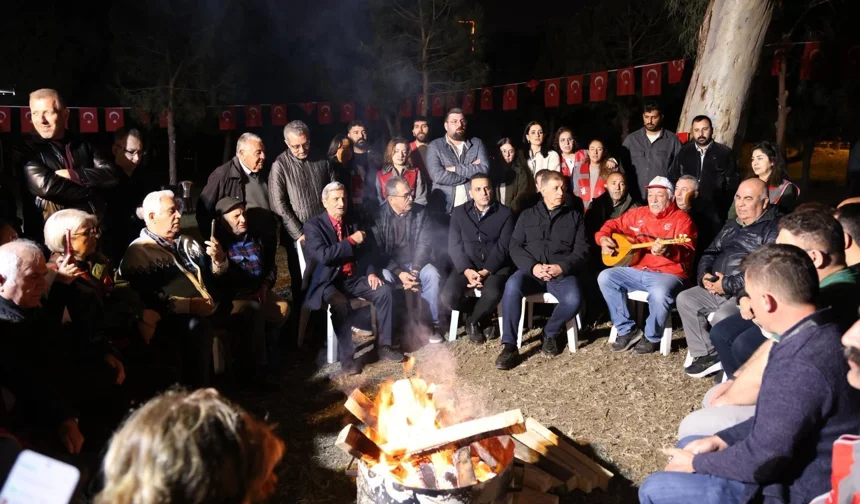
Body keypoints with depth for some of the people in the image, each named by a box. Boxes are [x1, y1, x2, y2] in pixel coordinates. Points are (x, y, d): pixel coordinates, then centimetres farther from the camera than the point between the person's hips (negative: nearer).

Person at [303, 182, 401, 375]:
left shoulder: (351, 223, 13)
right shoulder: (313, 225, -7)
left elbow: (361, 252, 15)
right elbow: (323, 256, -22)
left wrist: (371, 272, -4)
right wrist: (351, 240, -17)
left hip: (352, 278, 6)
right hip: (327, 282, -6)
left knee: (384, 291, -15)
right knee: (341, 303, -36)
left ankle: (384, 345, -3)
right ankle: (346, 356, -22)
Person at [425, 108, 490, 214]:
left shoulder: (477, 143, 8)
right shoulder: (435, 146, 1)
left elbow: (484, 169, -7)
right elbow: (438, 176, -14)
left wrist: (456, 168, -11)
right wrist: (472, 171, -7)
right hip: (443, 208, -1)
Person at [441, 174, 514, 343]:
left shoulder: (505, 213, 2)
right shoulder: (459, 212, 7)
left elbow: (503, 247, -6)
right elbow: (454, 246, 0)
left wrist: (485, 272, -19)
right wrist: (467, 270, -17)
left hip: (495, 266, -2)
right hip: (466, 266, 2)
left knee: (492, 294, -34)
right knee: (448, 297, -24)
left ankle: (472, 321, 0)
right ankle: (483, 319, 6)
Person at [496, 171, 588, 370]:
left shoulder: (575, 216, 14)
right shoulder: (527, 215, 15)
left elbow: (582, 251, 5)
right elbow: (515, 247, 5)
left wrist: (562, 267, -13)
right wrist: (533, 266, -13)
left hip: (562, 273, 0)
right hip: (531, 271, 0)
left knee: (574, 300, -32)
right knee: (512, 286, -33)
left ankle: (550, 333, 0)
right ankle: (509, 345, -27)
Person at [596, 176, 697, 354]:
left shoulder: (682, 219, -5)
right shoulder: (638, 214, 13)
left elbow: (687, 251, -18)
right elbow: (613, 224, 21)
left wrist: (668, 250, -41)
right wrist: (603, 238, -2)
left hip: (668, 274, -6)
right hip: (636, 271, 6)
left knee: (659, 293, -38)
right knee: (605, 277, -13)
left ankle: (652, 337, -7)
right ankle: (628, 330, -4)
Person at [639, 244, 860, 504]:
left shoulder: (799, 365, -33)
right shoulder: (821, 334, 0)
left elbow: (762, 461, -26)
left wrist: (696, 463, -10)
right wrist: (720, 440, 4)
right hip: (798, 461, 10)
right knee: (686, 446, 22)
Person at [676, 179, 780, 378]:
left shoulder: (773, 229, -11)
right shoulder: (732, 226, 19)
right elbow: (710, 252, 22)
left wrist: (729, 284, -21)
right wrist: (704, 275, -1)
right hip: (717, 289, 9)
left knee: (721, 318, -31)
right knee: (685, 299, -3)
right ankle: (708, 354, -1)